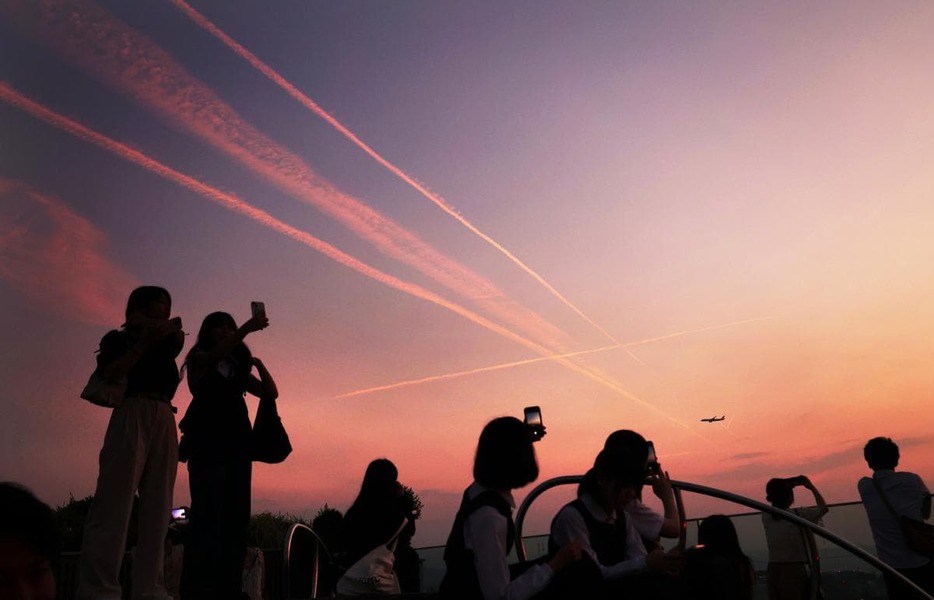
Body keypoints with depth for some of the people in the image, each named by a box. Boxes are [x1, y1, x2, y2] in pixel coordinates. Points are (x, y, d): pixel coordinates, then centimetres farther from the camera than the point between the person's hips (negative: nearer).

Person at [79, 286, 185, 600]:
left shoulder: (164, 341, 26)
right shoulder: (119, 338, 13)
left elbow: (180, 337, 4)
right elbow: (109, 374, -3)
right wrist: (143, 342, -6)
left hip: (165, 421, 5)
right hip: (133, 415, -5)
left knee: (158, 509, -3)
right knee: (116, 501, -13)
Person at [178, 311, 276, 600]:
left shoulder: (239, 367, 23)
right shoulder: (199, 358, 9)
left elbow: (271, 392, 14)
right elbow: (216, 353, -16)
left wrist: (258, 363, 1)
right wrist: (248, 328, -29)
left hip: (237, 444, 5)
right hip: (207, 442, -5)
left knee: (236, 516, 0)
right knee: (208, 515, -13)